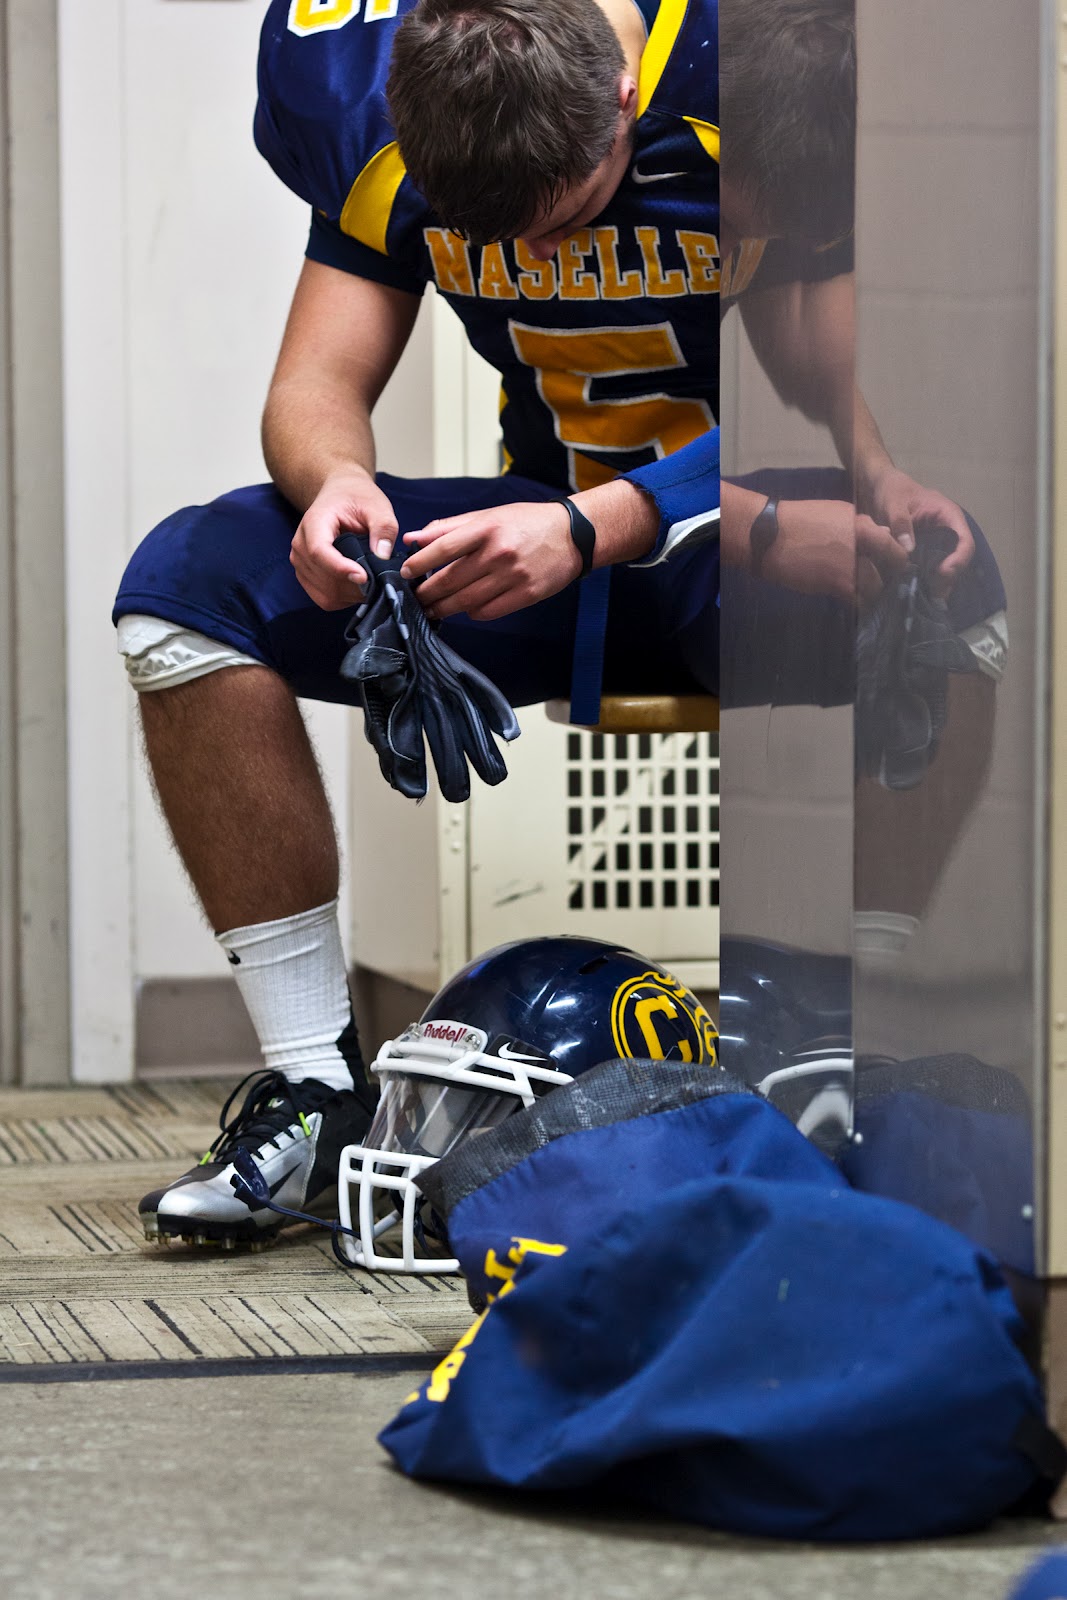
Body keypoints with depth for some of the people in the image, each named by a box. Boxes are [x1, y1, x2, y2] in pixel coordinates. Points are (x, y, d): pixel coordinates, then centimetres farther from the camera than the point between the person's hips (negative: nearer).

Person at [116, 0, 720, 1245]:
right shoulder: (379, 111, -6)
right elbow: (319, 382, -3)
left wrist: (595, 527, -36)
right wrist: (333, 482, -29)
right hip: (559, 529, 5)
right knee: (183, 588, -16)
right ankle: (317, 1089, -13)